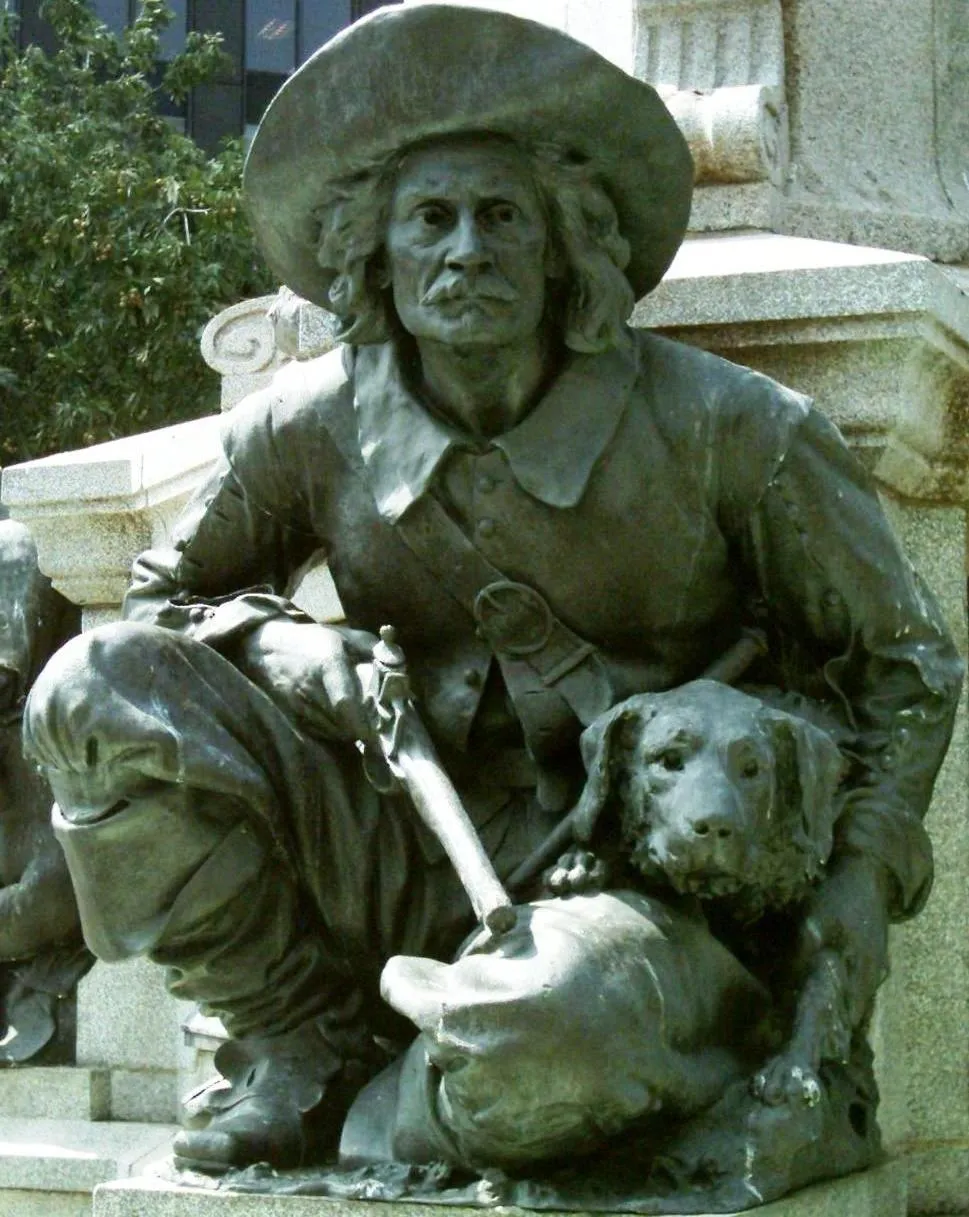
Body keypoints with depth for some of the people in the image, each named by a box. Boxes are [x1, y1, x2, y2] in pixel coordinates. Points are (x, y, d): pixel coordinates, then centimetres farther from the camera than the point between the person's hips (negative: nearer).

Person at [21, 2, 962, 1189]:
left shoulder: (730, 432, -11)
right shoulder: (308, 431, -5)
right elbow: (166, 596, 12)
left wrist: (866, 871, -13)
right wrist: (288, 645, -12)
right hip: (406, 855, 3)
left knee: (581, 1050, -39)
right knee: (97, 691, -17)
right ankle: (303, 1045, -3)